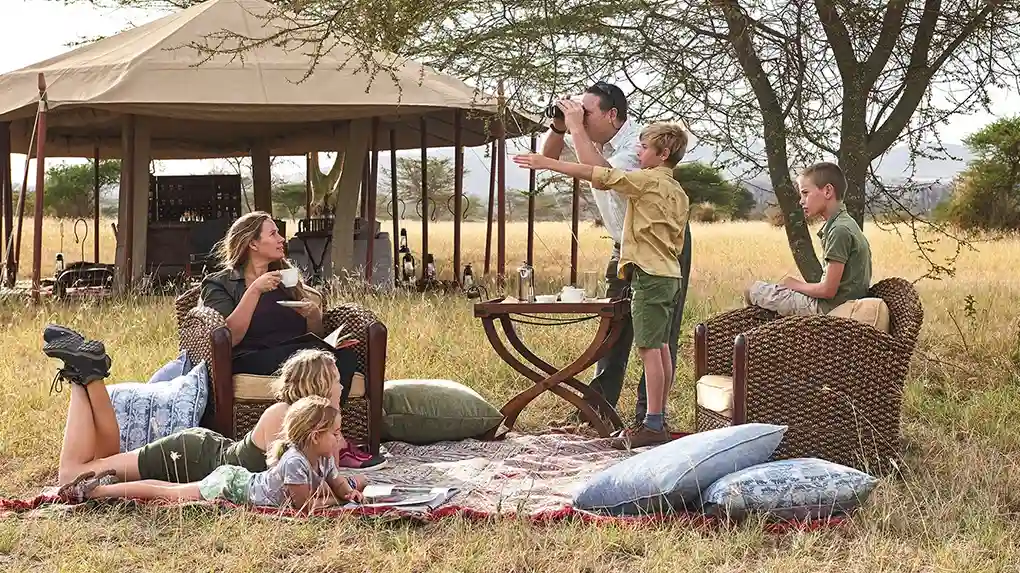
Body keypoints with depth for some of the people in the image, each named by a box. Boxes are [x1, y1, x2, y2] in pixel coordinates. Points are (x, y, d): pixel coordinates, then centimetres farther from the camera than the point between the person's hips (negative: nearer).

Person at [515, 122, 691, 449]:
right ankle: (659, 420, 17)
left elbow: (597, 174, -14)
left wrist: (547, 163, -11)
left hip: (650, 275, -10)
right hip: (669, 274, 10)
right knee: (660, 348, 11)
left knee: (649, 348, -9)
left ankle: (653, 426, -10)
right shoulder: (677, 192, 16)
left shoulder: (648, 180, -10)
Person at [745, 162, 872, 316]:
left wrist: (795, 285, -4)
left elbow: (828, 290, -21)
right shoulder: (844, 223, 11)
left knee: (753, 289, -2)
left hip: (827, 308, -10)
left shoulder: (839, 230, -20)